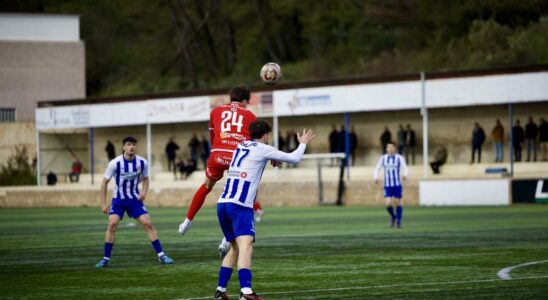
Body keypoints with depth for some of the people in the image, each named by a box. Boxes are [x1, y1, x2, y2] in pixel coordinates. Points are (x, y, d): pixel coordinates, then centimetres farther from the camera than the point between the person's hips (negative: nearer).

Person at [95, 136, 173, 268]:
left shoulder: (142, 163, -9)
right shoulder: (115, 163, -17)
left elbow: (145, 179, 10)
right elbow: (105, 182, -7)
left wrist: (144, 192, -10)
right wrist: (103, 204, -9)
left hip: (135, 198, 2)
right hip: (118, 199, -2)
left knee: (148, 223, -8)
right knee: (112, 224, -18)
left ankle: (161, 255, 0)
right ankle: (106, 259, -8)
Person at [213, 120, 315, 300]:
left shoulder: (241, 147, 21)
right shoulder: (262, 149, 1)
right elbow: (294, 159, 8)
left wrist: (271, 159, 49)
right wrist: (303, 143, 24)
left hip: (222, 203, 8)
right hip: (240, 205, -8)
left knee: (235, 248, 21)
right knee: (246, 246, -19)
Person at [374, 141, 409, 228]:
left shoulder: (400, 158, -4)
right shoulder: (383, 158, 4)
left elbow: (405, 169, -11)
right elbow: (377, 169, 9)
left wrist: (405, 175, -34)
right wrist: (376, 177, -11)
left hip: (397, 185, -1)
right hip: (387, 185, 1)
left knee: (397, 204, 2)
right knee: (387, 204, -11)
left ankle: (398, 221, 18)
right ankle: (393, 216, 19)